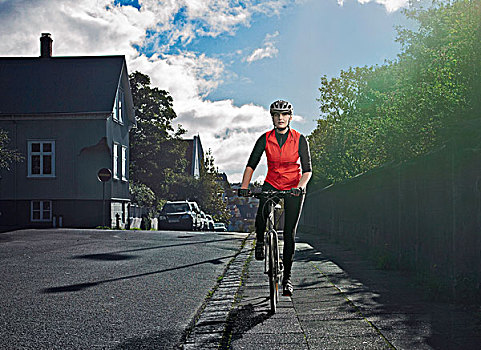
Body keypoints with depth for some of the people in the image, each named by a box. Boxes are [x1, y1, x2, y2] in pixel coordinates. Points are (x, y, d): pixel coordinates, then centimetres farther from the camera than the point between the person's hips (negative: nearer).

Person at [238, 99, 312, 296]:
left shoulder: (299, 139, -9)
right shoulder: (265, 139, -5)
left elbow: (307, 169, -12)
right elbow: (251, 164, -7)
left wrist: (301, 185, -32)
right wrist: (244, 186, -22)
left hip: (294, 188, -1)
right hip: (271, 185, 1)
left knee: (289, 234, -3)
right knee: (261, 217, -27)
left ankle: (287, 277, 10)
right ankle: (260, 241, 8)